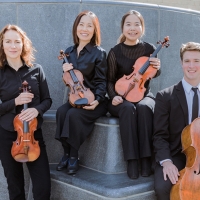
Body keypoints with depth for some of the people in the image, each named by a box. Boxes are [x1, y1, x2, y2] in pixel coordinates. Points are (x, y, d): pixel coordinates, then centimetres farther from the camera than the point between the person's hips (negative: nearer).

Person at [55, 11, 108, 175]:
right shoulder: (69, 51, 8)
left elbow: (101, 81, -9)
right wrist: (65, 71, -8)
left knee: (74, 114, -31)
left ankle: (74, 156, -12)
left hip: (94, 101, -5)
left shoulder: (99, 53, -7)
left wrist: (97, 100, -24)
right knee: (61, 112, -26)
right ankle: (66, 152, -9)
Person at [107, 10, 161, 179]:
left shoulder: (149, 49, 0)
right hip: (121, 99, -1)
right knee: (128, 109, -36)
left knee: (143, 108, -35)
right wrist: (114, 96, -18)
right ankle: (132, 160, -31)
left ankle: (146, 158, -27)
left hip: (144, 95, 1)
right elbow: (110, 80, 0)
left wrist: (157, 68, -11)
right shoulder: (115, 52, -4)